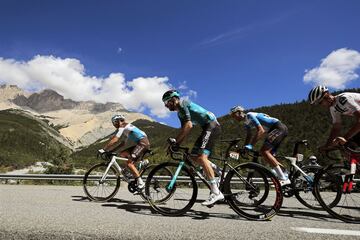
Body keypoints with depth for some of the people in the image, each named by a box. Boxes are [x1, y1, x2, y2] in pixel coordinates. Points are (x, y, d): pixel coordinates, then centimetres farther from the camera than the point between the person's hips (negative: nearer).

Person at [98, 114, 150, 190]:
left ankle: (141, 183, -11)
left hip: (143, 142, -10)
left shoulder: (123, 126, -4)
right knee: (122, 154, 9)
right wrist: (111, 150, 19)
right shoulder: (126, 129, 26)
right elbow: (123, 143, 25)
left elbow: (114, 140, -12)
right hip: (140, 143, 10)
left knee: (129, 163, -14)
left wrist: (104, 149, -8)